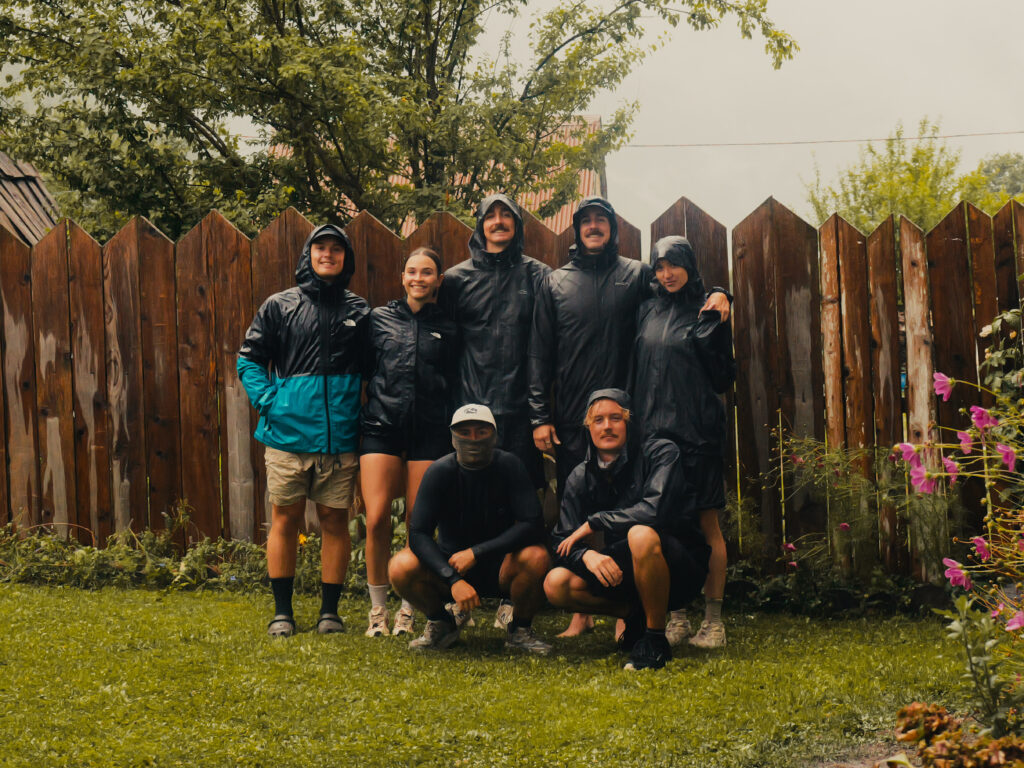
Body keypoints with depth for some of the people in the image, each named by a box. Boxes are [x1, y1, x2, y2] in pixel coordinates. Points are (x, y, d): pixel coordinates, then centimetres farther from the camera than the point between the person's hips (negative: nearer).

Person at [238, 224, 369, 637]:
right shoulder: (279, 306, 7)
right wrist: (268, 401, -4)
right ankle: (282, 611, 12)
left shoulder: (359, 311, 11)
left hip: (340, 437, 1)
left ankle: (329, 610, 13)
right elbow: (249, 359, 8)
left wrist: (363, 410, 3)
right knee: (285, 518, 4)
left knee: (335, 519, 4)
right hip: (288, 433, -1)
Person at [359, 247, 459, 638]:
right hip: (382, 427, 0)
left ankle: (408, 610, 12)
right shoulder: (379, 319, 10)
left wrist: (453, 437, 6)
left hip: (429, 433, 0)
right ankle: (378, 610, 4)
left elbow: (454, 385, 13)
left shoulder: (447, 329, 10)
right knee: (377, 519, -9)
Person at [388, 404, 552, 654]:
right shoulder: (440, 472, -11)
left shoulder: (509, 466, -11)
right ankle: (440, 623, 5)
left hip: (499, 566, -1)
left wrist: (476, 553, -25)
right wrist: (453, 579, -32)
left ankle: (520, 630, -3)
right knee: (401, 567, -27)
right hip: (450, 565, 1)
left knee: (536, 556, -32)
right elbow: (418, 534, -18)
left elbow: (533, 526, -19)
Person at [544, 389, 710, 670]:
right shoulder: (580, 478, 3)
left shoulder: (660, 452, -10)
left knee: (641, 534, -37)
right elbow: (562, 540, -2)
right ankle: (635, 614, 4)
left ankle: (655, 639, -20)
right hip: (622, 573, 5)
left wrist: (593, 523, -18)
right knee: (556, 584, -18)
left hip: (680, 571, -5)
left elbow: (654, 510, -26)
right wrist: (587, 555, -26)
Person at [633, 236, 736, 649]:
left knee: (706, 522, -1)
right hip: (652, 430, 4)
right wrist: (633, 419, 8)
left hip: (698, 429, -3)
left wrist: (710, 332, -12)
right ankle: (675, 615, 11)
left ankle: (713, 618, 2)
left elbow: (724, 377, -3)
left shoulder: (708, 313, 2)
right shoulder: (646, 312, 12)